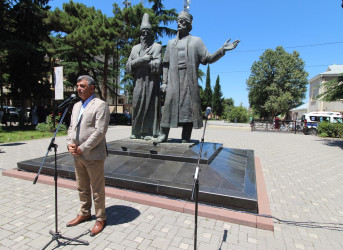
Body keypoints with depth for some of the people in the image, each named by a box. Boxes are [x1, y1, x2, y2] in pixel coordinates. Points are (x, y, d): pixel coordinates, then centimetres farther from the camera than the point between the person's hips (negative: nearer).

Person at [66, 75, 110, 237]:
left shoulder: (100, 105, -10)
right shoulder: (76, 106, 16)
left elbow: (100, 131, -18)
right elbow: (71, 127, 18)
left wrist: (83, 148, -18)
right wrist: (69, 143, 0)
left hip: (93, 155, -7)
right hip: (77, 156, 8)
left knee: (97, 190, 5)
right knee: (82, 188, 21)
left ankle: (100, 219, 22)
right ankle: (84, 213, 39)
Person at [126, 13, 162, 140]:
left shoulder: (157, 47, 8)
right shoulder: (135, 48, 20)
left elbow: (157, 64, -7)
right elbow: (128, 66, 9)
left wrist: (138, 61, -3)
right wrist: (142, 59, -6)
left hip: (152, 82, -4)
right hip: (139, 82, 4)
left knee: (151, 106, -5)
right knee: (137, 106, 1)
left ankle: (149, 132, -1)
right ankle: (137, 132, 7)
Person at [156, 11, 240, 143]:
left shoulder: (196, 41, 14)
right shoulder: (171, 43, 22)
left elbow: (208, 59, 6)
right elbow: (166, 64, 16)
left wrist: (222, 50, -8)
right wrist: (164, 81, 6)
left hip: (190, 81, -2)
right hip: (173, 82, 2)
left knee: (188, 108, -5)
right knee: (169, 106, -7)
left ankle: (186, 138, 1)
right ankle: (163, 134, 5)